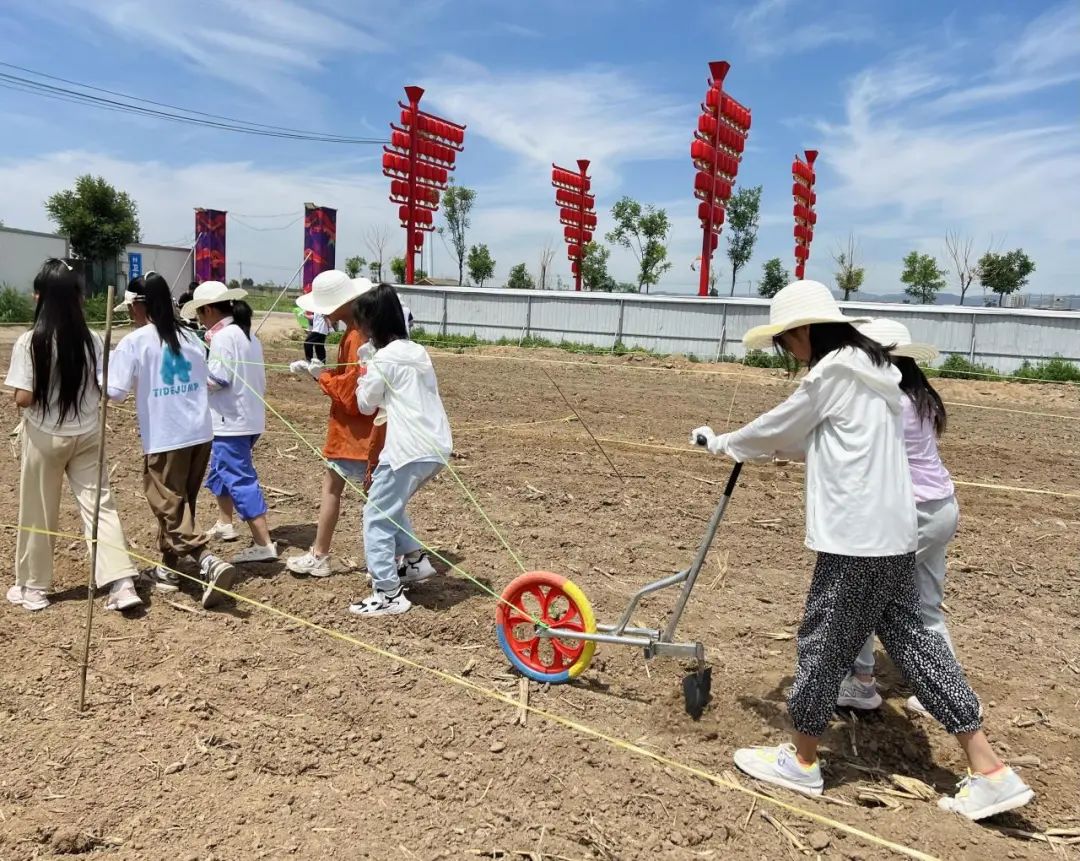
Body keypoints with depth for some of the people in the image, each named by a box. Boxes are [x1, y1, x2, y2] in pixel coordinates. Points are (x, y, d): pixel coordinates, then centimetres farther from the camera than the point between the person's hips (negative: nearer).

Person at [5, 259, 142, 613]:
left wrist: (43, 397, 4)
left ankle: (33, 588, 26)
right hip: (87, 435, 3)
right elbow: (104, 388, -1)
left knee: (38, 513, 12)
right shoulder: (92, 340, -5)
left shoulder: (30, 342, -15)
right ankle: (122, 584, -2)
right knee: (99, 506, 5)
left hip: (44, 437, -2)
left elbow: (23, 398, -16)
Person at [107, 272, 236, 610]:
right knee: (181, 502, 18)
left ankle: (209, 563, -18)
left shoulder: (134, 341, -8)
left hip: (165, 438, -6)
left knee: (170, 505, 0)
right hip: (200, 433, 6)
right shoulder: (190, 337, 8)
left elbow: (114, 391, -11)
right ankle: (168, 568, 29)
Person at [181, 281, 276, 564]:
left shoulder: (223, 336, -14)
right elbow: (259, 381, 15)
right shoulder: (247, 334, 15)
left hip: (231, 422, -10)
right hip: (249, 418, 10)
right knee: (220, 472, 25)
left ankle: (264, 545, -11)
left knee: (241, 481, -9)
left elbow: (216, 378, -20)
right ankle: (224, 524, 39)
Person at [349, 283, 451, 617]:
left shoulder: (383, 358, -9)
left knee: (376, 517, 1)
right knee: (389, 506, 27)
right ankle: (415, 559, 29)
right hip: (437, 446, 9)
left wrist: (364, 372, 13)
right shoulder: (417, 351, 15)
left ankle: (388, 595, 0)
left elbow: (365, 405, 2)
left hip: (409, 449, -9)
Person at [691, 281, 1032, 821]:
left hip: (855, 537, -9)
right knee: (910, 638, 14)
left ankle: (801, 762, 23)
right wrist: (748, 447, 26)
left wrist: (721, 443, 13)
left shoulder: (833, 373, -13)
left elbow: (776, 430, -3)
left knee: (823, 641, 5)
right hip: (893, 534, 10)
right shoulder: (873, 369, 16)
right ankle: (990, 774, 16)